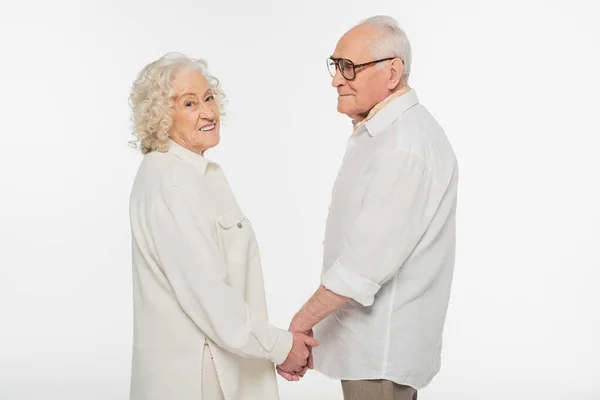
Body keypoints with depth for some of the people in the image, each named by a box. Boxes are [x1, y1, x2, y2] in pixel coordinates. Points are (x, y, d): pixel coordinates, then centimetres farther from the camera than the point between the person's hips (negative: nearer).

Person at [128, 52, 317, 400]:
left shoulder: (207, 172, 9)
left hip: (227, 363, 8)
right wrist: (279, 345, -12)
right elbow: (204, 293, -22)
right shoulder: (169, 183, -19)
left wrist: (278, 345, 5)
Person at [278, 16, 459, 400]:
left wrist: (300, 325, -19)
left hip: (381, 348, -10)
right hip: (368, 341, 10)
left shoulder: (406, 146, -23)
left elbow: (367, 262, -27)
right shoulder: (379, 132, 11)